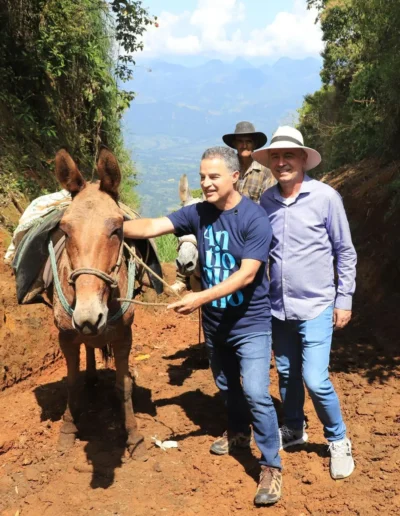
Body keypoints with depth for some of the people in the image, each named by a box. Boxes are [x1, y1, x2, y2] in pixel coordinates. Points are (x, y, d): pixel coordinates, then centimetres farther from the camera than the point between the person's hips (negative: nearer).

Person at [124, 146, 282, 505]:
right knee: (227, 385, 22)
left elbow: (246, 275, -25)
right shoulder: (198, 214, -4)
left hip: (250, 324, -6)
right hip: (214, 323, 6)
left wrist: (201, 297, -33)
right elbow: (153, 227, -12)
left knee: (255, 393, -11)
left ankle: (272, 466, 4)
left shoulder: (255, 219, -19)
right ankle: (239, 432, 47)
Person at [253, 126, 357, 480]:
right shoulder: (266, 200, -1)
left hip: (315, 307, -4)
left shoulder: (326, 197, -11)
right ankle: (294, 430, 39)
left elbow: (345, 251, -3)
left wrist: (344, 299, -4)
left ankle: (339, 442, 17)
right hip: (278, 307, 4)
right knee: (287, 374, 17)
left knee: (315, 380, -7)